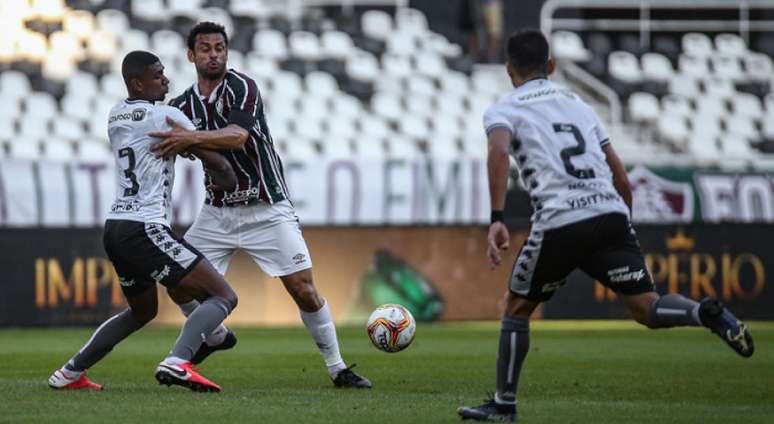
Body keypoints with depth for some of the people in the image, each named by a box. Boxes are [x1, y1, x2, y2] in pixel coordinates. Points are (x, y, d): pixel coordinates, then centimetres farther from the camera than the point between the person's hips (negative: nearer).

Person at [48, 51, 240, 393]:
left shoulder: (116, 117, 15)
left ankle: (70, 372, 29)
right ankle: (178, 362, -31)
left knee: (142, 312, 31)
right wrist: (229, 182, 20)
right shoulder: (166, 117, -7)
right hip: (145, 229, -9)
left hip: (115, 227, 9)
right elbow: (218, 165, -1)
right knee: (223, 297, -9)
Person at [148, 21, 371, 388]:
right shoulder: (182, 105, 5)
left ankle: (338, 369, 1)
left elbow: (237, 136, -31)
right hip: (217, 211, 5)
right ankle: (214, 337, 27)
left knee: (303, 288, -11)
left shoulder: (241, 87, -13)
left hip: (267, 210, -5)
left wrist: (192, 138, -46)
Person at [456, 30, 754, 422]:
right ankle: (706, 313, -29)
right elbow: (619, 172, 24)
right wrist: (624, 225, 33)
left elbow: (498, 151, -12)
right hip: (611, 214, 4)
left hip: (559, 221, -4)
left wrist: (496, 220, -20)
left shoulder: (503, 109, 12)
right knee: (645, 307, 0)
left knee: (516, 308, 16)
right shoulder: (576, 103, 28)